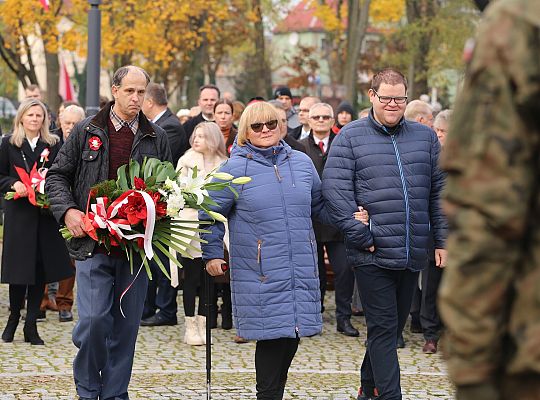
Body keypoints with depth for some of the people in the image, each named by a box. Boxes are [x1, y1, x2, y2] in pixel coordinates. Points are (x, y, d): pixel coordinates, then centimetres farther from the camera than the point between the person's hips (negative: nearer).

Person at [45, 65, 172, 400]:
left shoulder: (157, 138, 9)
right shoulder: (87, 131, 4)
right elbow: (57, 176, 8)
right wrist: (67, 210, -8)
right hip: (94, 243, -2)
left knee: (127, 325, 6)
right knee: (93, 319, -12)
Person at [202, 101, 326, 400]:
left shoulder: (301, 162, 11)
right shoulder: (235, 169, -2)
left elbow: (319, 205, 23)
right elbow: (209, 214, 5)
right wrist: (212, 255, 5)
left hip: (301, 271, 5)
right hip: (261, 275, -5)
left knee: (292, 334, 6)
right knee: (273, 335, -7)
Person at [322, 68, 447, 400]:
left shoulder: (425, 137, 10)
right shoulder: (350, 137, -2)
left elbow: (439, 192, 12)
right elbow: (334, 190, -9)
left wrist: (442, 240, 7)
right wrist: (360, 236, -14)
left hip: (412, 255, 5)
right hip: (372, 253, -4)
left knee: (393, 325, 15)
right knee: (383, 327, -6)